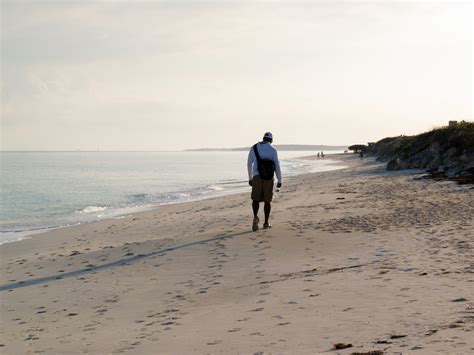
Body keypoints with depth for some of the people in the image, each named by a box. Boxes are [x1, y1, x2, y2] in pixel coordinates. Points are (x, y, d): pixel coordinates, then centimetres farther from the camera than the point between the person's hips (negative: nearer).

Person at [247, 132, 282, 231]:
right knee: (267, 201, 12)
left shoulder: (254, 148, 7)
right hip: (268, 177, -1)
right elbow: (277, 166, -2)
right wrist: (279, 181, 3)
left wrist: (250, 178, 18)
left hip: (257, 176, 1)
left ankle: (255, 216, -22)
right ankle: (266, 223, 13)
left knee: (255, 199, 6)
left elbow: (249, 164, 8)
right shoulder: (273, 149, 0)